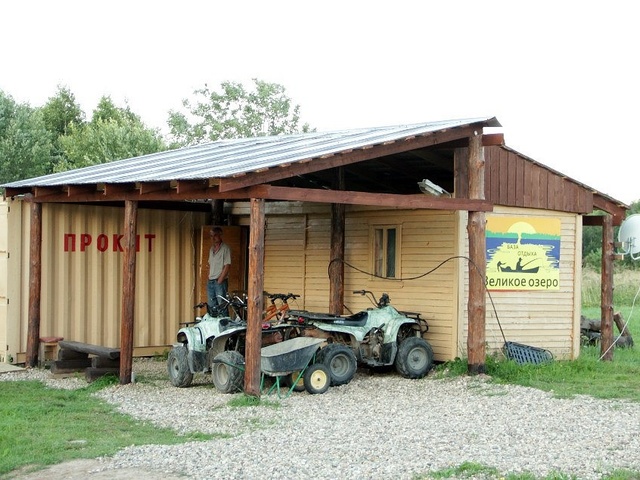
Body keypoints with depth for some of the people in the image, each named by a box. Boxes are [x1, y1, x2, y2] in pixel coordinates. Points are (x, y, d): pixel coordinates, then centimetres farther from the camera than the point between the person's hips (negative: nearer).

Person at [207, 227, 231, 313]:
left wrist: (219, 280, -14)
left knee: (221, 305, -9)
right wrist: (209, 278, 9)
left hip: (220, 281, -7)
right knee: (211, 306, 9)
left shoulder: (225, 248, -8)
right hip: (210, 282, 7)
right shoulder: (211, 249, 16)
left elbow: (227, 266, -13)